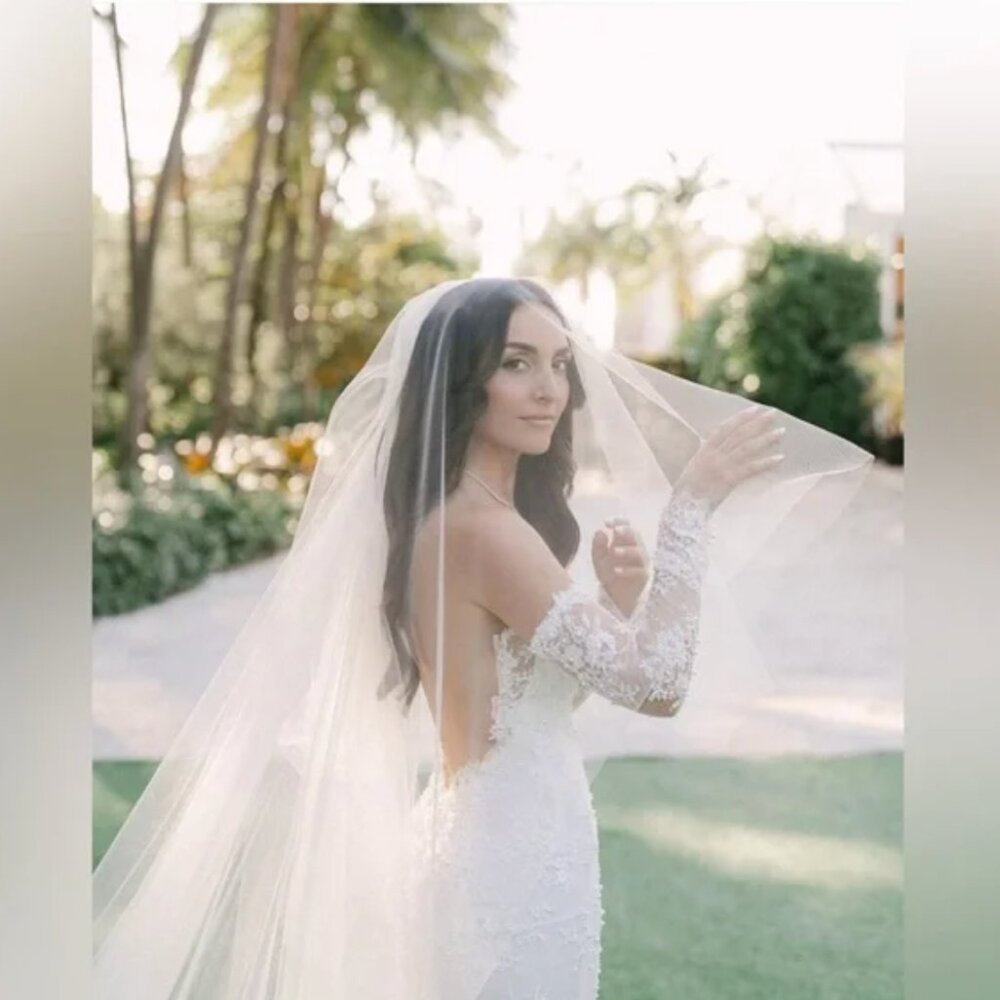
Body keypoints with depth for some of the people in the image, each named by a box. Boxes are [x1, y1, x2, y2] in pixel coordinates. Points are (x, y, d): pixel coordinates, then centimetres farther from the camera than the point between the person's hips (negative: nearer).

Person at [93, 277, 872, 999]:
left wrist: (616, 595, -3)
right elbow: (653, 684, -24)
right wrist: (692, 500, -20)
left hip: (488, 839, 10)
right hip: (515, 853, -10)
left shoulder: (451, 517, 9)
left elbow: (562, 677, 16)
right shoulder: (477, 525, -21)